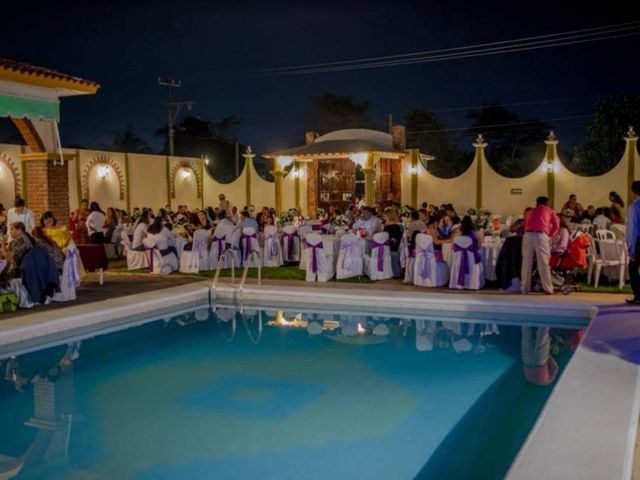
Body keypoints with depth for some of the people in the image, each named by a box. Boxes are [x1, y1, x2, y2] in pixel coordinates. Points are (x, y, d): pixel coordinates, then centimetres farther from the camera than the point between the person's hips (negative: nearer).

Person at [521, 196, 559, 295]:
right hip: (541, 235, -2)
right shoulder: (549, 211, 23)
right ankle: (548, 288, 4)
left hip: (528, 235, 2)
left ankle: (525, 289, 8)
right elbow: (556, 226, 21)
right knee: (543, 263, 2)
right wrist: (550, 234, 37)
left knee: (526, 263, 6)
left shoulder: (531, 211, 30)